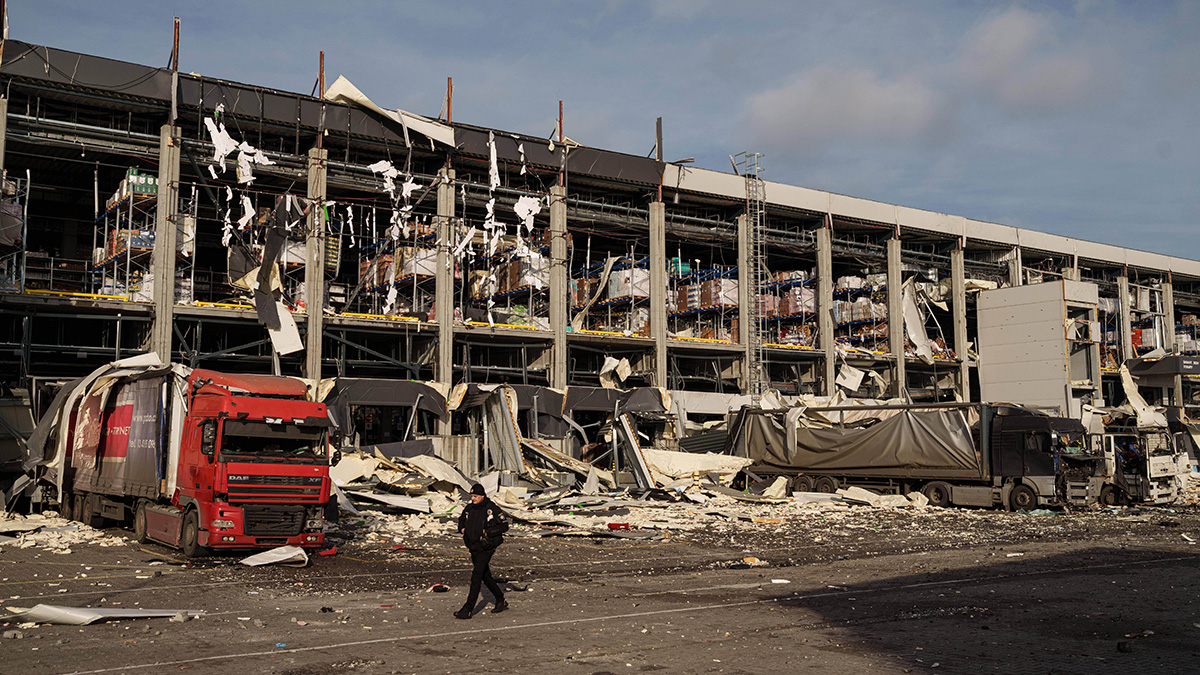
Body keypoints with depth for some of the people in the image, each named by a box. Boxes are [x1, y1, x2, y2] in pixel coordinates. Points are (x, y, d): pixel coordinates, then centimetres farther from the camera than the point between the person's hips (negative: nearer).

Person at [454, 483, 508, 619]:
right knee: (485, 576, 15)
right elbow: (461, 520, 26)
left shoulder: (491, 508, -11)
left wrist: (488, 532, -20)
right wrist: (462, 528, 6)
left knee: (476, 577, -11)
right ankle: (501, 602, 29)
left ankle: (468, 609, -10)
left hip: (485, 548, -7)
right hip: (473, 548, 7)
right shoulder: (469, 508, 7)